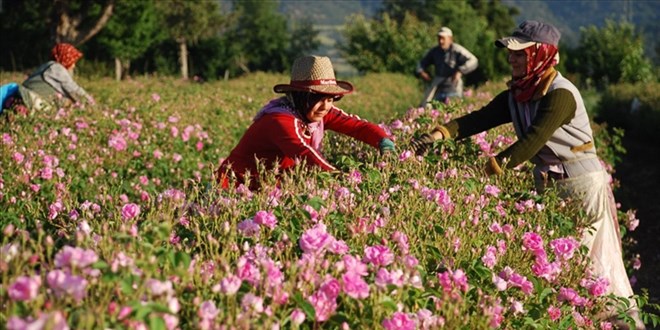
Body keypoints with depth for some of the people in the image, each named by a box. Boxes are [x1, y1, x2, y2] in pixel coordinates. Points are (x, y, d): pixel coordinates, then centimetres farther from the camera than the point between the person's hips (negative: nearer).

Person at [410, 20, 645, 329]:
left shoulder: (561, 94, -23)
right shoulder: (516, 96, 3)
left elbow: (532, 141, -31)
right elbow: (481, 118, -8)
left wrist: (490, 169, -35)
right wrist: (441, 133, -23)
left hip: (581, 183, -9)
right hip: (548, 182, 9)